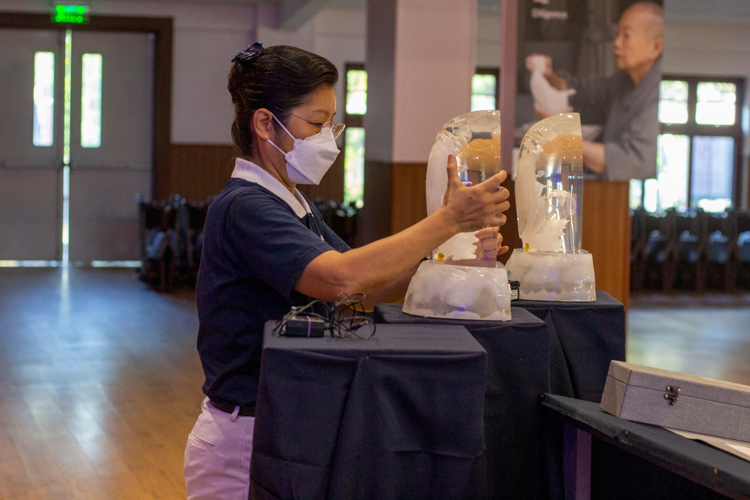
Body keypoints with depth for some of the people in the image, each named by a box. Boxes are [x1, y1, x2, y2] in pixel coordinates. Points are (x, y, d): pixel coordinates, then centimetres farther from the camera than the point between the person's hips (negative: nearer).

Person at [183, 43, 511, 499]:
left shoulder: (296, 205, 12)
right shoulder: (245, 208, -18)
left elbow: (368, 287, 7)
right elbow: (339, 278, -33)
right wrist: (449, 219, -27)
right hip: (246, 441, -9)